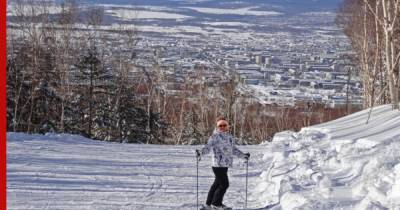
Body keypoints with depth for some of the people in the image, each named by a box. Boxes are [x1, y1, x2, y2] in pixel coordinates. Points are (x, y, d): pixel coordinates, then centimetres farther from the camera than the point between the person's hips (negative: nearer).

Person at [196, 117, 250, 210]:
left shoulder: (230, 137, 14)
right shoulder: (215, 137, -10)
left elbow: (233, 150, 26)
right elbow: (208, 147, -19)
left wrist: (243, 155, 31)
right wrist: (200, 152, -37)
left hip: (225, 165, 8)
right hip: (218, 165, -8)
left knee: (217, 184, 14)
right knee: (224, 184, -7)